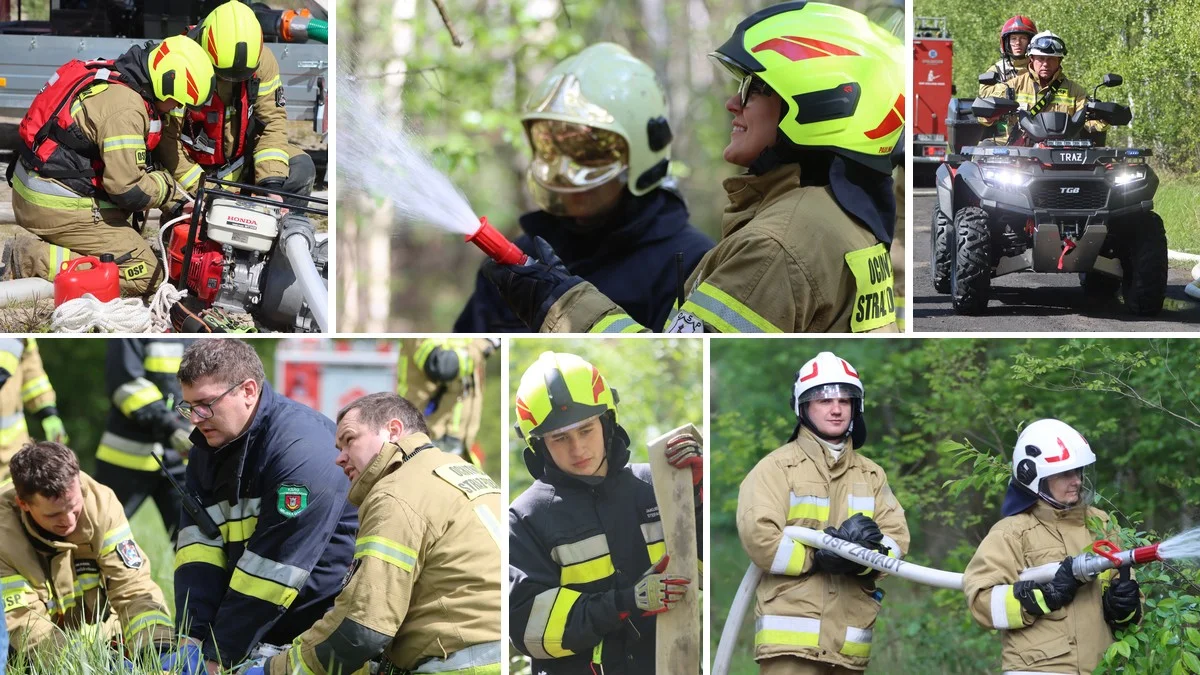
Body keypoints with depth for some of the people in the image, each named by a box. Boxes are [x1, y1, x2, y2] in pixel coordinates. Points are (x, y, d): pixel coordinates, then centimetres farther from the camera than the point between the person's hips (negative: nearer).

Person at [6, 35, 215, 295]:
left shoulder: (112, 77, 10)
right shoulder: (126, 108, -22)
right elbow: (127, 187, -22)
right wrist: (170, 189, -3)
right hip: (60, 210, -10)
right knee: (143, 273, -9)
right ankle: (32, 261, -14)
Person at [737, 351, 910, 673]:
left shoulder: (872, 475, 19)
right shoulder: (778, 468, 3)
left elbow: (897, 539, 5)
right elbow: (759, 538, -10)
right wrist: (819, 558, -14)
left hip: (849, 643, 5)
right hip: (791, 632, -5)